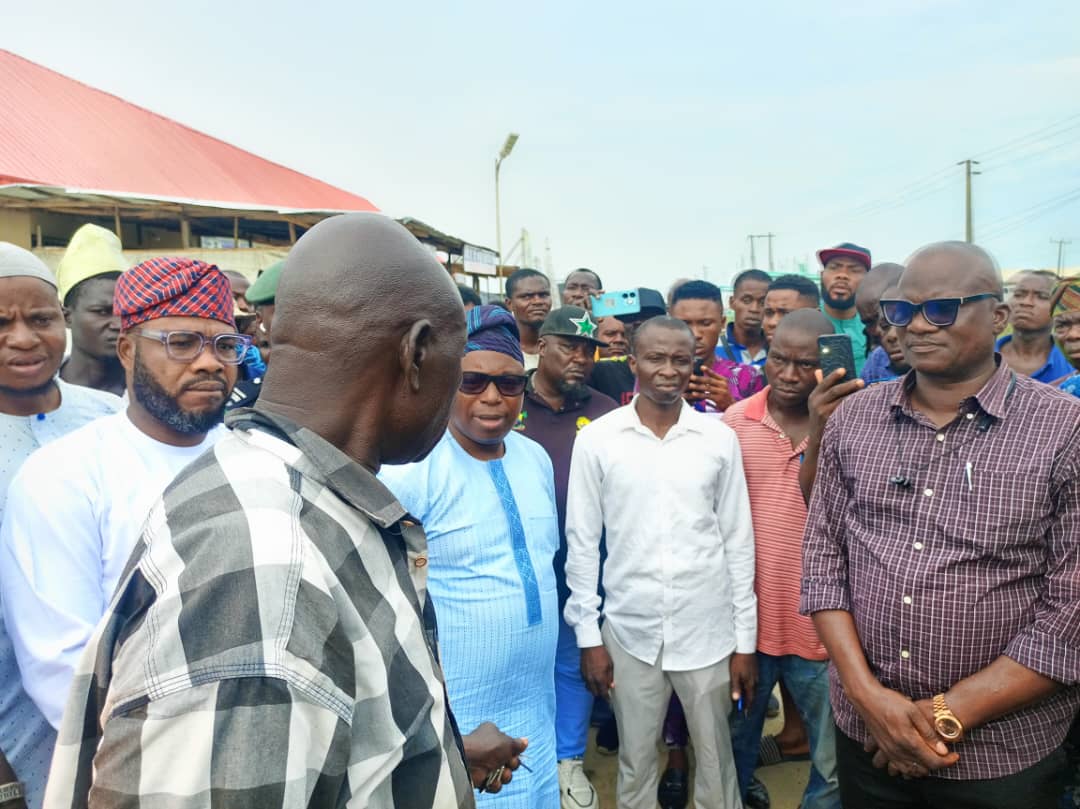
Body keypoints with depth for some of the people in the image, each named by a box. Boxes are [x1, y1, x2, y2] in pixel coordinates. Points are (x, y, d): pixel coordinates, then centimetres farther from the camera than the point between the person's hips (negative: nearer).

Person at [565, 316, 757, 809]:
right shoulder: (596, 439, -6)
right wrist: (588, 635, -2)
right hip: (629, 632, 0)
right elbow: (582, 543, -2)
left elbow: (739, 542, 1)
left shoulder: (720, 439, -4)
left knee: (716, 760, 16)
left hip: (709, 631, 1)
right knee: (635, 760, 16)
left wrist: (746, 639, 2)